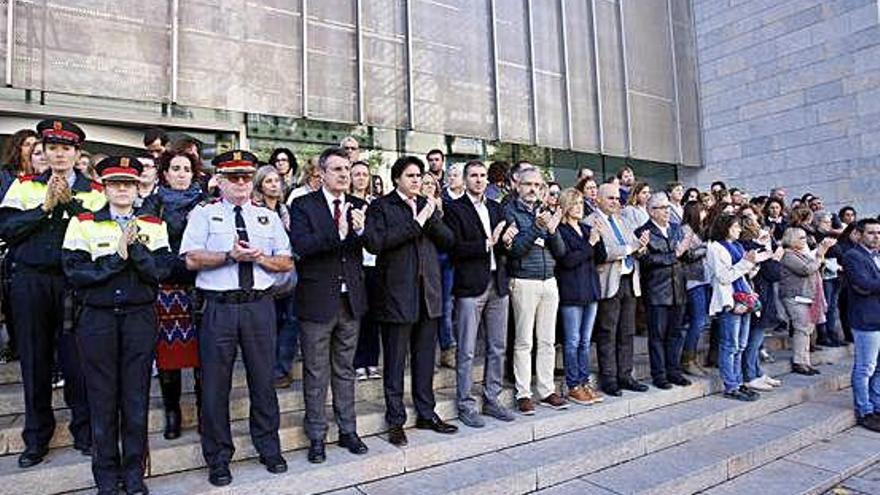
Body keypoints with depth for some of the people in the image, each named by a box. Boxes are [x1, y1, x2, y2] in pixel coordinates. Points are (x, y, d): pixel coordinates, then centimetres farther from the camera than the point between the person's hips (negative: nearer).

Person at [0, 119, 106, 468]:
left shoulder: (92, 191, 5)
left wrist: (69, 202, -14)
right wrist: (44, 207, -10)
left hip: (74, 282, -2)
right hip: (30, 281, 2)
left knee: (76, 358, 2)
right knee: (34, 361, 9)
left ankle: (84, 432, 18)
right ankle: (36, 438, 24)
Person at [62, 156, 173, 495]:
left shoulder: (154, 226, 6)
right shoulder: (83, 223, 3)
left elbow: (161, 271, -6)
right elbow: (74, 272, -7)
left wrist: (135, 247, -18)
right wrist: (116, 258, -13)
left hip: (140, 317, 1)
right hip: (97, 318, 0)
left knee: (137, 397, 6)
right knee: (102, 398, 7)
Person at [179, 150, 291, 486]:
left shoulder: (268, 217, 13)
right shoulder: (203, 214, 5)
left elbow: (287, 262, 8)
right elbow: (191, 259, -6)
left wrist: (260, 257, -9)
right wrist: (230, 256, -16)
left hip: (260, 305, 2)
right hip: (219, 307, -2)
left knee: (263, 379, 10)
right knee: (215, 384, 5)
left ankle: (269, 449, 27)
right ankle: (218, 458, 21)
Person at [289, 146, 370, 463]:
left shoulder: (358, 205, 7)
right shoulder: (303, 205, -5)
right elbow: (300, 245, -20)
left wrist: (360, 229, -26)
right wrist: (337, 234, -32)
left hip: (351, 299, 4)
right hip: (318, 300, -3)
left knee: (345, 370, 16)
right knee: (316, 374, 8)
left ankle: (348, 431, 29)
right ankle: (316, 437, 23)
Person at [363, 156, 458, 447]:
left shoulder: (427, 205, 15)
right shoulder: (381, 206, -1)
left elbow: (448, 240, 7)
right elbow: (374, 242, -17)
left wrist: (432, 218, -10)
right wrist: (415, 224, -17)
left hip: (428, 292, 5)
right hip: (397, 294, -5)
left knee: (425, 359, 14)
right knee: (395, 362, 4)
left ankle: (426, 414, 27)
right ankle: (395, 421, 17)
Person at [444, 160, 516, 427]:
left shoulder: (496, 208, 17)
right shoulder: (454, 208, -2)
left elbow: (504, 243, 13)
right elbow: (456, 247, -12)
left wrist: (503, 242, -8)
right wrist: (487, 244, -17)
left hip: (498, 284, 6)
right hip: (470, 286, -6)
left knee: (497, 347, 12)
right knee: (467, 351, 0)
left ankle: (491, 399, 25)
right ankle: (465, 405, 12)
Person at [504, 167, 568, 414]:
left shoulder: (545, 212, 14)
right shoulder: (510, 211, -2)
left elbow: (560, 251, 10)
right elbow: (514, 248, -12)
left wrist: (552, 230, -7)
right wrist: (536, 227, -19)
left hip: (549, 281, 5)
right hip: (524, 282, -5)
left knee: (548, 340, 9)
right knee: (524, 342, 0)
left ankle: (546, 391, 19)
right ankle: (523, 394, 9)